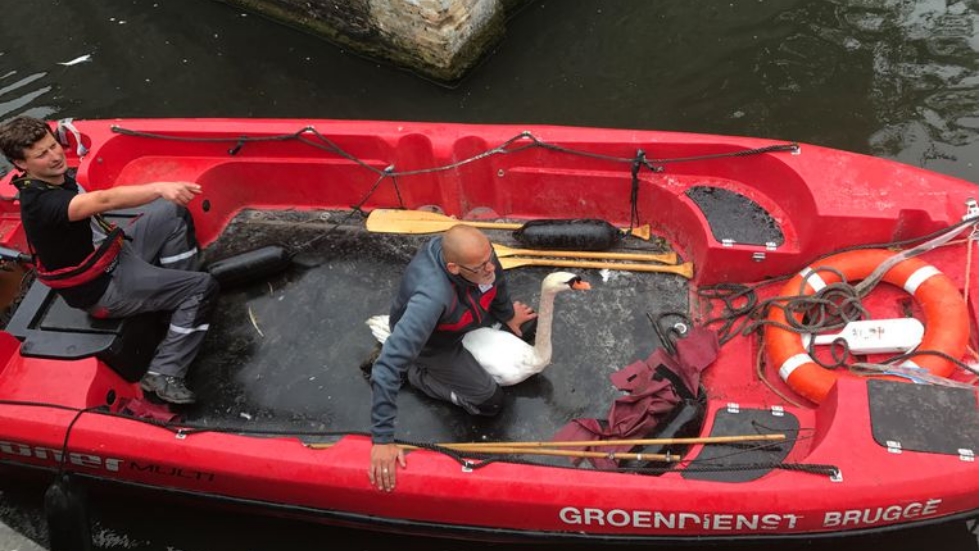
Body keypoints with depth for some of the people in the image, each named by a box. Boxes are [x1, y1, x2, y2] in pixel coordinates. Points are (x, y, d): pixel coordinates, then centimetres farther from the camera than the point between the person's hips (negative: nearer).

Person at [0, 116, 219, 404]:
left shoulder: (55, 177, -2)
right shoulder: (40, 204, -31)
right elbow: (105, 200, -48)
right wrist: (159, 188, -59)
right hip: (105, 289, -9)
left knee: (174, 212, 10)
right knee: (202, 287, -18)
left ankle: (174, 292, 13)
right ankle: (164, 374, -15)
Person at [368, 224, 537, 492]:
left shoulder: (476, 250, -30)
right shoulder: (433, 296, -49)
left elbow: (496, 277, -3)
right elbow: (388, 365, -49)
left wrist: (507, 314, 13)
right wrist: (382, 439, -47)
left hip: (463, 316, 6)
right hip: (433, 345, -6)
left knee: (530, 328, 20)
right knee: (490, 401, -4)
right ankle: (416, 373, 10)